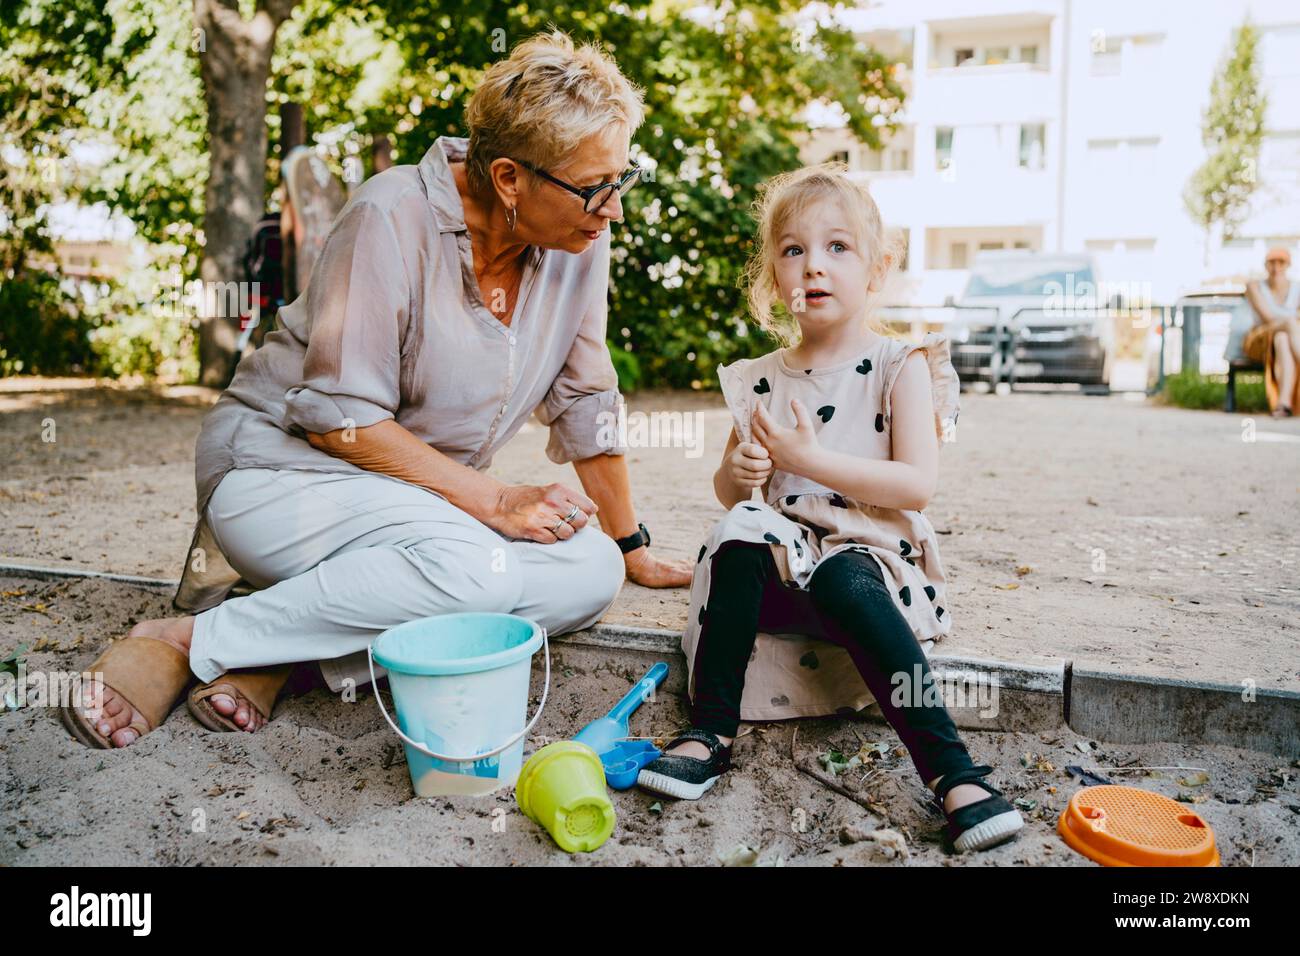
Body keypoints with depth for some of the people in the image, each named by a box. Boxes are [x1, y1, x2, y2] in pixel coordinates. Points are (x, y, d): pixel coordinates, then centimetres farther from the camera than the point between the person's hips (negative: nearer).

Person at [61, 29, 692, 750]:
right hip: (282, 468, -6)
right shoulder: (393, 219, -20)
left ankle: (293, 656, -14)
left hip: (432, 496, 7)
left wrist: (631, 549, 10)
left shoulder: (579, 240, -3)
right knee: (473, 569, -35)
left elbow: (586, 403, 5)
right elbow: (340, 421, -21)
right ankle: (193, 643, -15)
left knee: (590, 574, -18)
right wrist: (496, 501, -24)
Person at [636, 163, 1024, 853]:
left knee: (842, 582, -35)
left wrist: (809, 458, -19)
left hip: (873, 557, -3)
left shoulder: (901, 366, -2)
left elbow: (917, 485, -13)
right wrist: (737, 472, -8)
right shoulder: (761, 381, 9)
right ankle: (711, 731, -22)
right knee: (739, 539, -28)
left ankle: (953, 774, -33)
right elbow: (727, 491, 17)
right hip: (788, 560, 3)